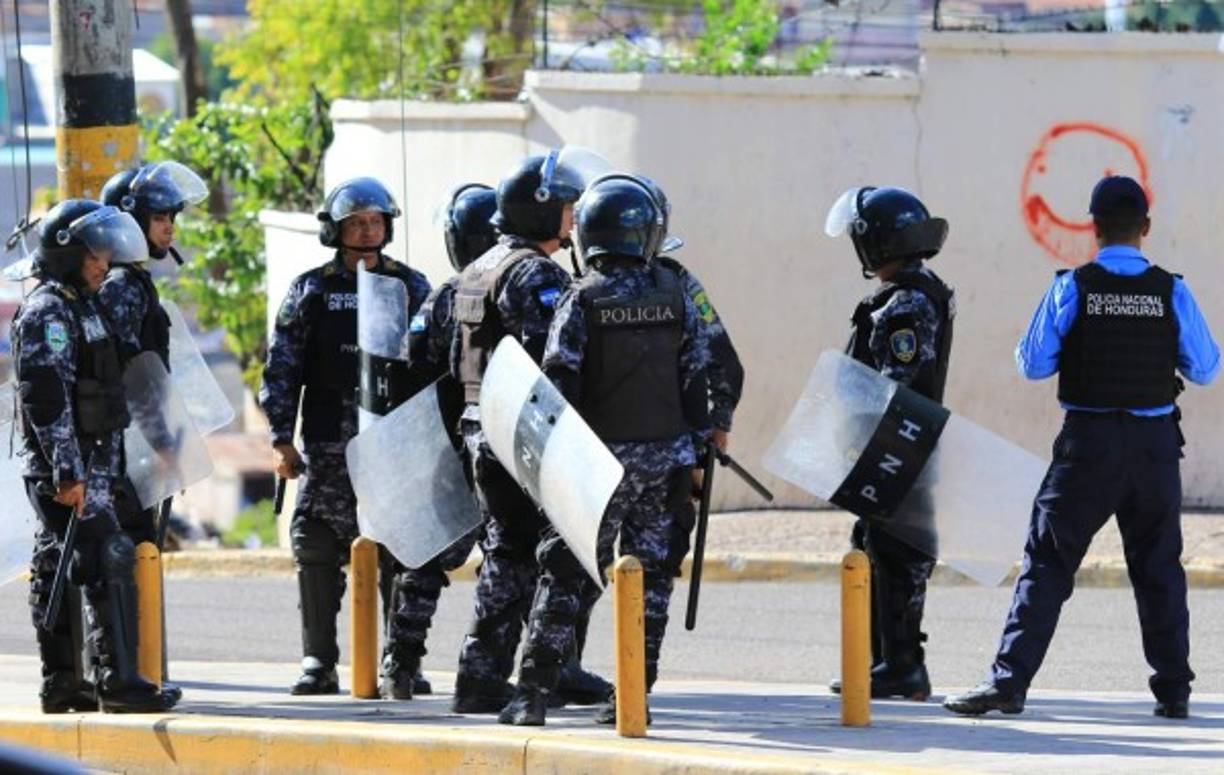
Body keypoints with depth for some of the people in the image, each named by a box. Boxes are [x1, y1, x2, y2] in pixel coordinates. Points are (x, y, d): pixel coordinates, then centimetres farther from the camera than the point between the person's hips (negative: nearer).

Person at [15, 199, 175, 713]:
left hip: (89, 467, 10)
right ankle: (118, 680, -17)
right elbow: (45, 397, -21)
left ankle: (60, 683, 12)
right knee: (110, 564, -14)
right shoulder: (48, 313, -12)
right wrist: (68, 470, -25)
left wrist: (103, 469, 24)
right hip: (68, 467, -10)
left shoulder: (79, 307, 20)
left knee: (56, 573, 10)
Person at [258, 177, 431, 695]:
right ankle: (318, 662, 3)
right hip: (329, 444, -1)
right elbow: (281, 367, 5)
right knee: (318, 553, -3)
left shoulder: (410, 288, 10)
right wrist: (282, 439, -2)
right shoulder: (311, 291, 6)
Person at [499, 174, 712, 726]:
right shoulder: (674, 296, 2)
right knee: (650, 574, 8)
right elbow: (696, 379, 5)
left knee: (567, 574, 2)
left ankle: (534, 691, -3)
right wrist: (695, 451, 12)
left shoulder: (582, 301, -7)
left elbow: (559, 385, -10)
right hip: (664, 457, 2)